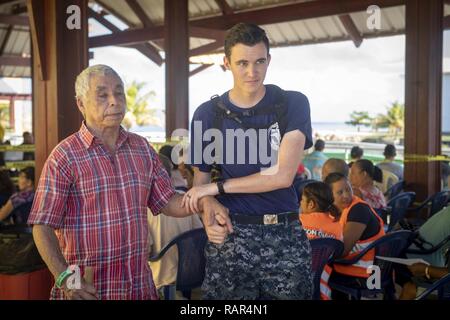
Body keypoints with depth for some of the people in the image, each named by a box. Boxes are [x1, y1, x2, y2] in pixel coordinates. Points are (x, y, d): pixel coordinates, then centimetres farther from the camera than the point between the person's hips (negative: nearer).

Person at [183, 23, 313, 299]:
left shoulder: (293, 104, -4)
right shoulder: (208, 114, 1)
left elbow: (283, 175, -13)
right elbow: (201, 180, 7)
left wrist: (218, 187, -11)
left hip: (286, 236, 0)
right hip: (230, 235, 1)